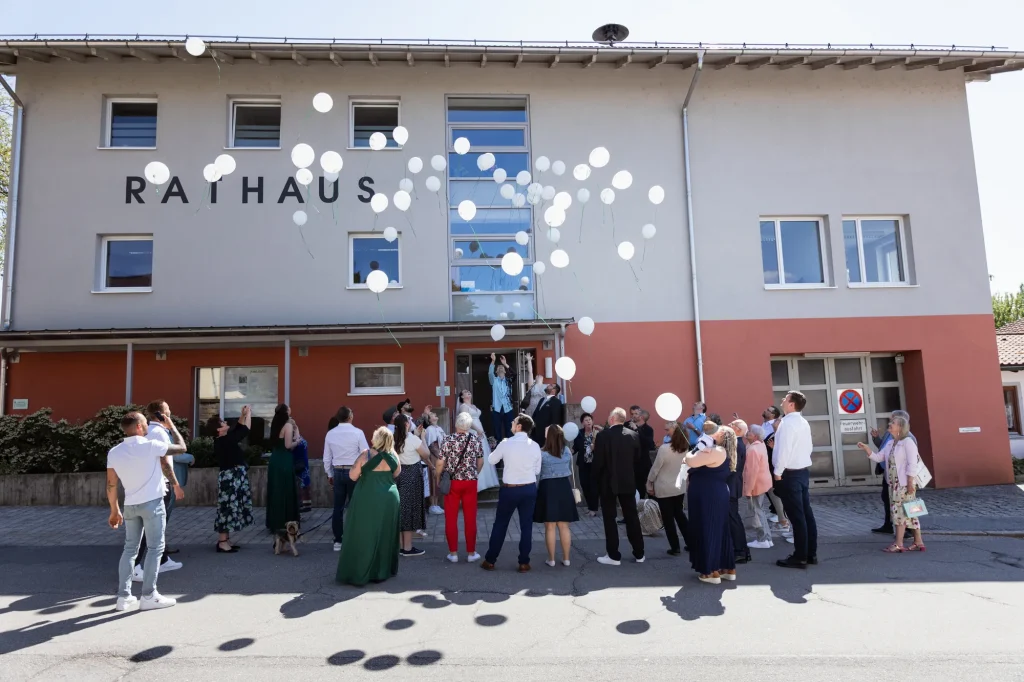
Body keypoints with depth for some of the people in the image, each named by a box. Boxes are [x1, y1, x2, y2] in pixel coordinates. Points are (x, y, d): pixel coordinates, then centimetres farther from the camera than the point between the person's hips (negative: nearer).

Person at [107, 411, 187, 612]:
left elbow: (111, 485, 6)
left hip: (130, 505, 5)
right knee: (156, 548, 2)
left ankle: (123, 596, 14)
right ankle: (149, 596, 1)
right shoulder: (150, 445, -13)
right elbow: (181, 448, -3)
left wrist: (114, 510, 15)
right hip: (152, 503, -5)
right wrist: (171, 427, 9)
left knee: (130, 549, 14)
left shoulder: (114, 452, 3)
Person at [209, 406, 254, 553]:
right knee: (228, 508, -5)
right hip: (231, 478, -10)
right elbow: (245, 431, -21)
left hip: (233, 477, 10)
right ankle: (222, 542, 1)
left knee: (231, 509, 13)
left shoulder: (223, 440, 8)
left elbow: (237, 429, 21)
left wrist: (243, 415, 11)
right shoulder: (224, 441, -20)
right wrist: (248, 414, -10)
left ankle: (225, 539, 19)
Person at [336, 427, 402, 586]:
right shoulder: (393, 457, -4)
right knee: (385, 535, 14)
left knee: (363, 535, 7)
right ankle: (383, 571, 24)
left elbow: (352, 476, -7)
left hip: (366, 500, -3)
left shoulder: (366, 455, -13)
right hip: (388, 499, 3)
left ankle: (357, 573, 14)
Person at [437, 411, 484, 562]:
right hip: (470, 482, 2)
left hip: (452, 482, -1)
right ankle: (471, 552, 15)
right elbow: (480, 462, 7)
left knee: (451, 518, 8)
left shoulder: (448, 441, -10)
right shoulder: (476, 440, -3)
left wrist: (438, 479, 8)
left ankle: (453, 553, 13)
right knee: (470, 518, 9)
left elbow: (440, 463, -8)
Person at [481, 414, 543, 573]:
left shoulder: (506, 443, -12)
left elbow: (492, 460, 5)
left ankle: (490, 561, 20)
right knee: (526, 526, 11)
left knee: (500, 524, 12)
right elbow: (537, 471, 4)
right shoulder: (535, 446, -5)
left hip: (510, 489, -2)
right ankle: (524, 563, 16)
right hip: (530, 489, 2)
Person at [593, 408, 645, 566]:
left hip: (608, 482, -4)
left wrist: (597, 479, 3)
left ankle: (614, 556, 6)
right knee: (632, 517, 13)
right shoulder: (634, 435, -1)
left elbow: (598, 461, -13)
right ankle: (639, 553, 19)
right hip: (628, 482, 4)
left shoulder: (603, 435, -14)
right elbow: (637, 459, 6)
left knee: (609, 519, 4)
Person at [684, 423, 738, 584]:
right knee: (718, 530, 14)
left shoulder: (715, 451, -19)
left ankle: (712, 572, 3)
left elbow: (691, 462, -23)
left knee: (707, 530, -3)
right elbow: (700, 465, 18)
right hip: (716, 496, 10)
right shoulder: (721, 452, 14)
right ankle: (728, 569, 20)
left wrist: (688, 456, -2)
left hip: (708, 497, -10)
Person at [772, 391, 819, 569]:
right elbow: (808, 447, 17)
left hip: (790, 473, -9)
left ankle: (800, 557, 1)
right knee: (806, 513, 12)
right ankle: (811, 553, 19)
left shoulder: (787, 422, -17)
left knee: (796, 516, -4)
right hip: (804, 471, 9)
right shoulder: (804, 422, 11)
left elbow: (784, 449, -21)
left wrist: (778, 472, -14)